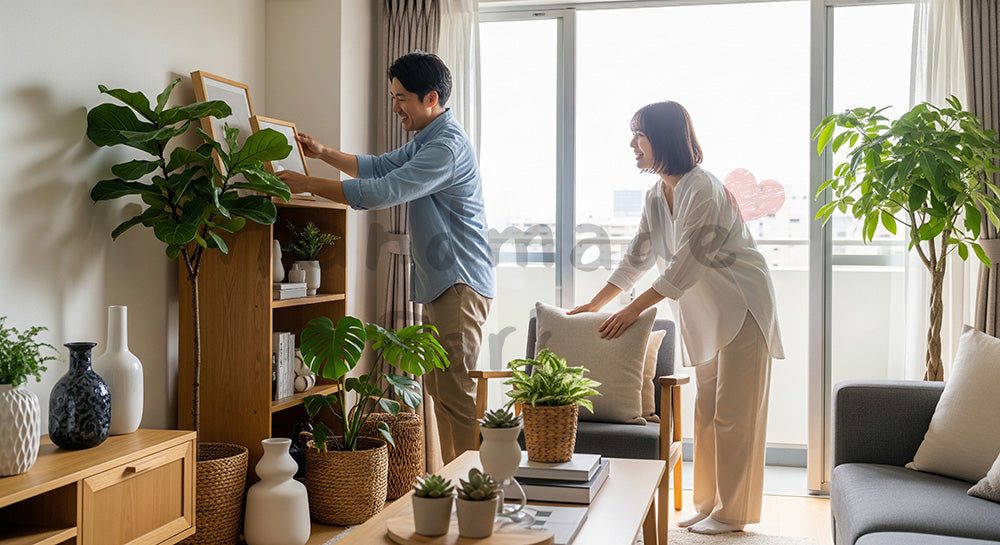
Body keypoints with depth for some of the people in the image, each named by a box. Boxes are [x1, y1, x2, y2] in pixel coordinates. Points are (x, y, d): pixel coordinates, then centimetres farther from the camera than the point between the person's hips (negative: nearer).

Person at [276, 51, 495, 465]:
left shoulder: (447, 145, -18)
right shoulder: (427, 141, 17)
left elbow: (383, 192, -24)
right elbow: (378, 167, 28)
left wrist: (306, 184, -19)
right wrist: (323, 153, 17)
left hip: (460, 284, -11)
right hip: (440, 283, 11)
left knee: (455, 394, -10)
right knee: (438, 389, 12)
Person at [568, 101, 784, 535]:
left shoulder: (701, 189, -22)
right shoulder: (656, 196, 5)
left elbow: (683, 267, -25)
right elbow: (637, 258, 11)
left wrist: (633, 310, -22)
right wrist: (594, 305, 9)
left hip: (742, 307, -9)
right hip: (706, 313, 9)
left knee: (734, 413, -3)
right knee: (707, 410, 12)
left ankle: (732, 514, 8)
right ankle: (708, 505, 22)